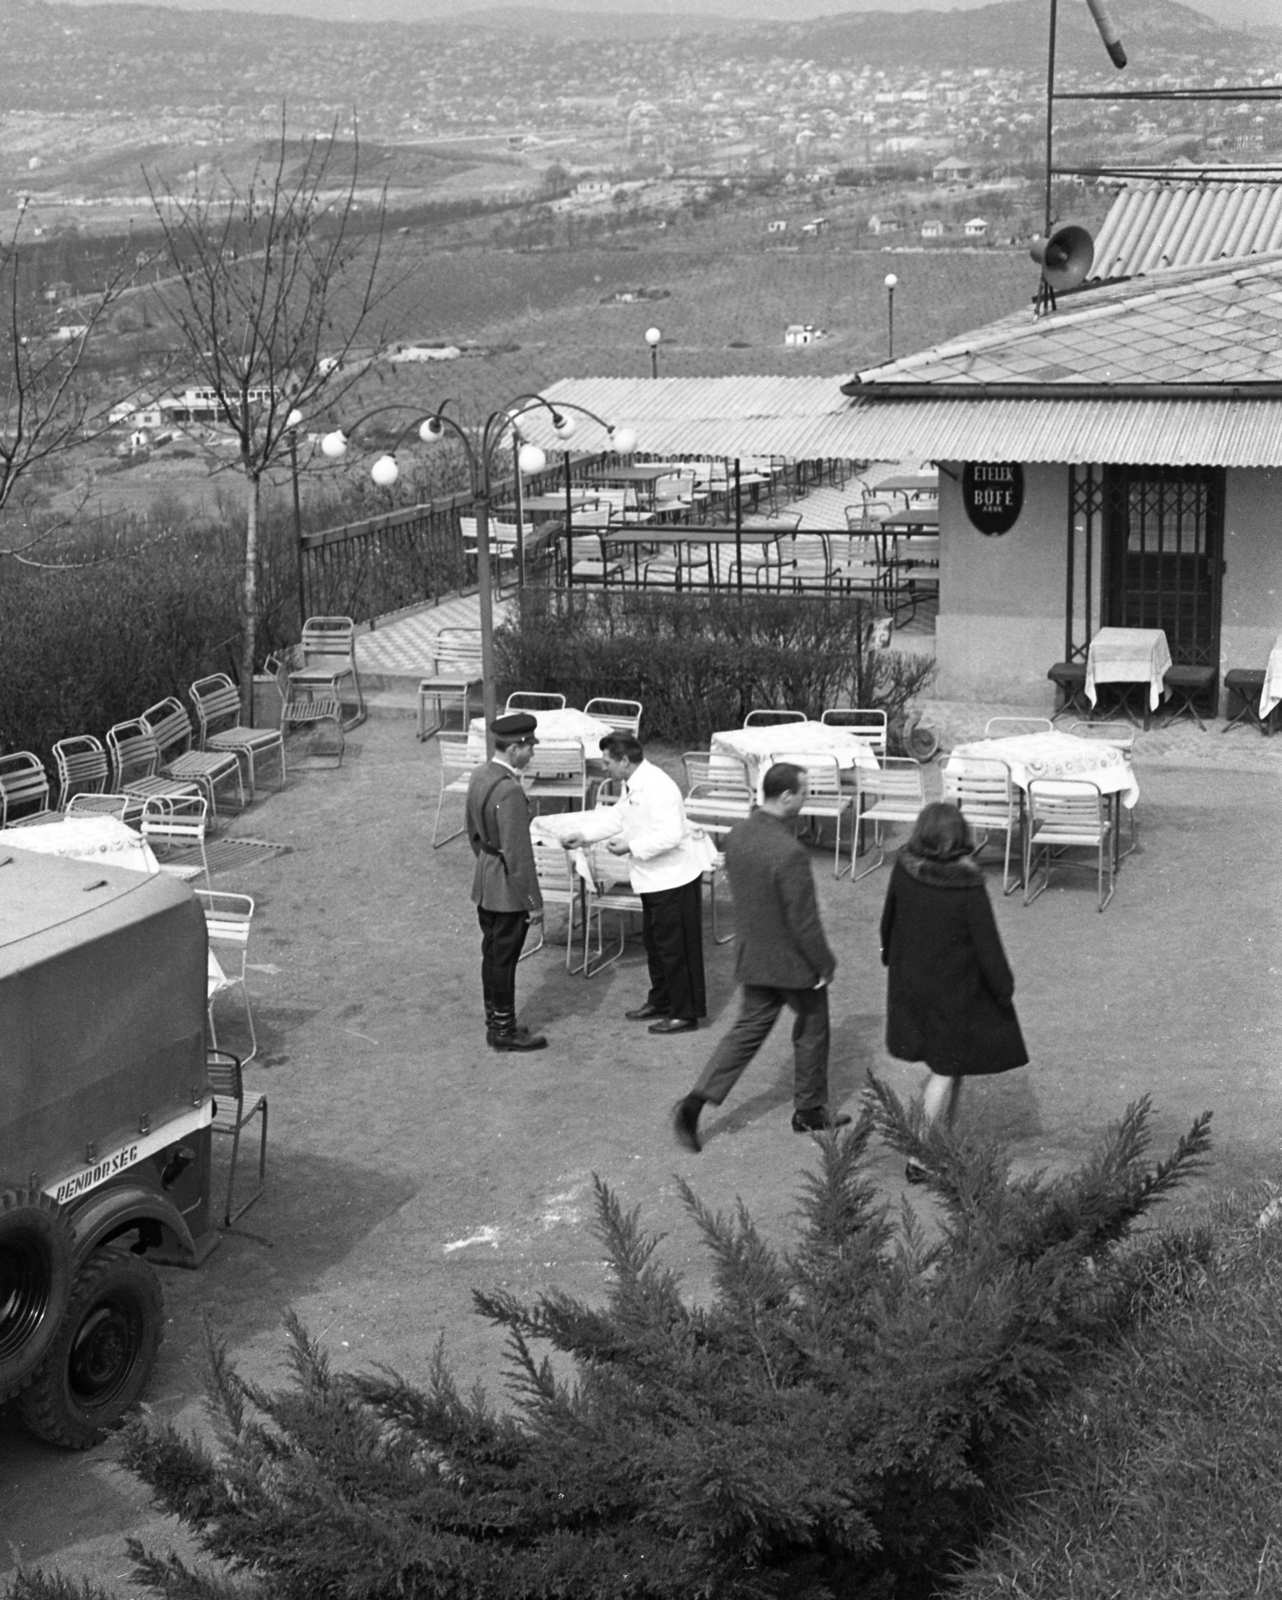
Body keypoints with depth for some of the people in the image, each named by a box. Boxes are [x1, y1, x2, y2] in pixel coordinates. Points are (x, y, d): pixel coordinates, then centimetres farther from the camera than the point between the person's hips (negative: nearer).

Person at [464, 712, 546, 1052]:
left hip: (485, 883, 9)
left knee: (492, 954, 18)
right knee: (503, 958, 3)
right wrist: (533, 900, -16)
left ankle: (496, 1022, 29)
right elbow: (518, 853, -24)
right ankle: (504, 1031, 14)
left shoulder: (479, 776, 3)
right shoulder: (509, 791, -26)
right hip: (508, 888, -9)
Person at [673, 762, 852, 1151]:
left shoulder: (737, 835, -4)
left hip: (751, 955, 7)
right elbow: (804, 920, -23)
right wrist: (824, 964, -10)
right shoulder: (790, 853, -29)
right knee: (811, 1031, 16)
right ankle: (809, 1112, 31)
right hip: (792, 962, -7)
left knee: (749, 1028, 17)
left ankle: (695, 1103, 7)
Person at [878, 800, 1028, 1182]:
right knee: (947, 1069, 8)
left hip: (911, 979, 5)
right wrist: (1004, 987, -3)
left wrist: (889, 953, 23)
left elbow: (889, 916, 4)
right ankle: (920, 1157, 9)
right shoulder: (968, 886, -25)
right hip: (957, 986, -5)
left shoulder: (904, 868, -13)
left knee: (948, 1064, 23)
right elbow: (986, 943, -18)